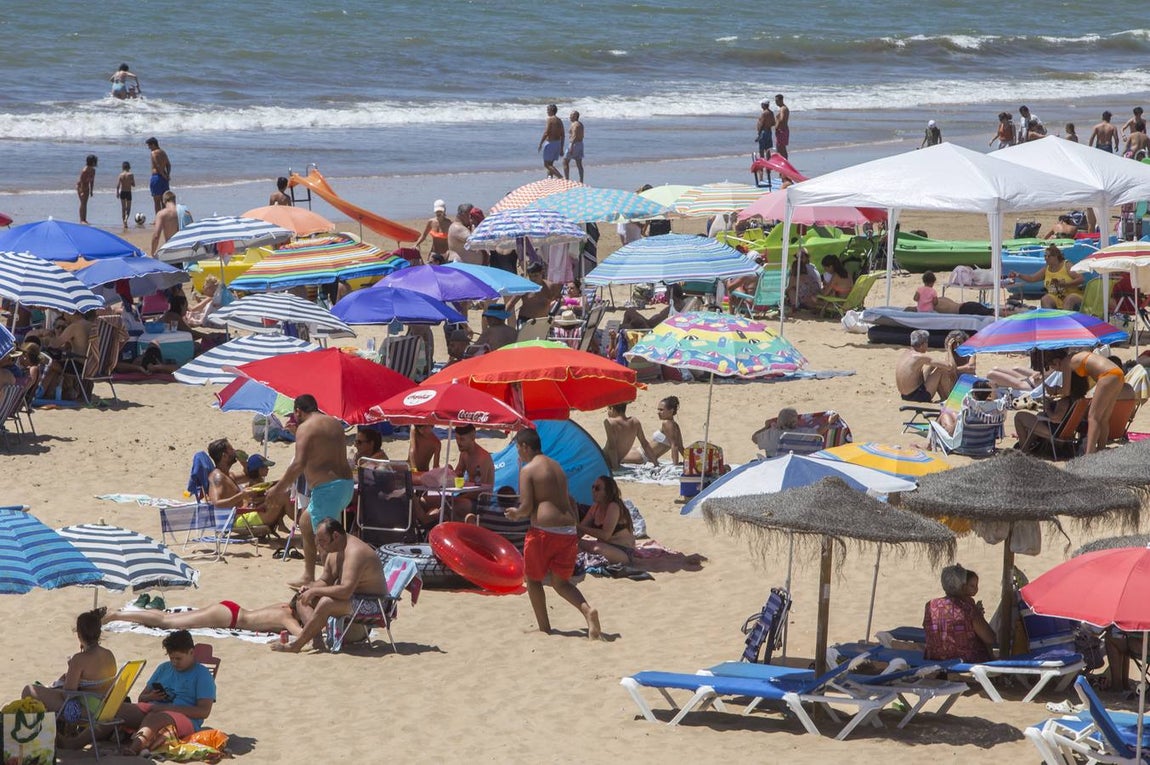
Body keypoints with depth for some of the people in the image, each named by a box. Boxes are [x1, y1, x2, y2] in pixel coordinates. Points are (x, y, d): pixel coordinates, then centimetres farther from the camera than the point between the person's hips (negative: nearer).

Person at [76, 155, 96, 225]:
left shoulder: (93, 170, -1)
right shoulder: (85, 171, -25)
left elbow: (92, 181, 8)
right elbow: (82, 181, -26)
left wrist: (91, 191, 10)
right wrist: (82, 191, -28)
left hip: (86, 187, 8)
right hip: (80, 187, -8)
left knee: (85, 203, 7)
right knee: (83, 203, -12)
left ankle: (85, 220, 9)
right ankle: (81, 220, -13)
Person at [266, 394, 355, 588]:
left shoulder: (305, 428, -9)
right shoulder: (335, 423, 16)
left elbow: (299, 464, -20)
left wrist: (279, 489, -14)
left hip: (327, 488, -10)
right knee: (306, 521, 27)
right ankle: (308, 576, 33)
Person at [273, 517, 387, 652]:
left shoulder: (354, 552, -26)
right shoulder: (334, 552, 6)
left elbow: (345, 591, -35)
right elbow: (325, 581, 17)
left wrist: (314, 591, -27)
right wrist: (310, 588, -6)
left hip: (370, 604, -11)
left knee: (326, 603, -33)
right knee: (302, 599, 3)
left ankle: (296, 645, -26)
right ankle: (316, 637, -22)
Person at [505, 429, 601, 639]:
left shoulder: (528, 470, -5)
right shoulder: (557, 467, 18)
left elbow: (526, 507, -11)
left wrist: (516, 514, 9)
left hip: (544, 530, -7)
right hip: (569, 531, 7)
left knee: (533, 579, 13)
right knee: (561, 582, 14)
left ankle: (544, 628, 12)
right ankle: (587, 610, -12)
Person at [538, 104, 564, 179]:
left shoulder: (550, 119, -12)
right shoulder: (559, 121, 11)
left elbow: (546, 133, -20)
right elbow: (562, 136, 12)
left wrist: (540, 144, -12)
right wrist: (561, 149, 16)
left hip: (550, 143, -8)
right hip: (558, 143, 8)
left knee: (547, 165, -6)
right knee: (550, 164, 15)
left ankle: (560, 177, -19)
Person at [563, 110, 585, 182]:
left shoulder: (574, 124, -16)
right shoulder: (580, 124, 12)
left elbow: (574, 136, -23)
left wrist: (571, 147, -26)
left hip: (574, 144, -9)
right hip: (580, 144, 9)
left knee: (565, 162, 0)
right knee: (579, 164, 8)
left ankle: (567, 179, -3)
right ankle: (581, 181, 6)